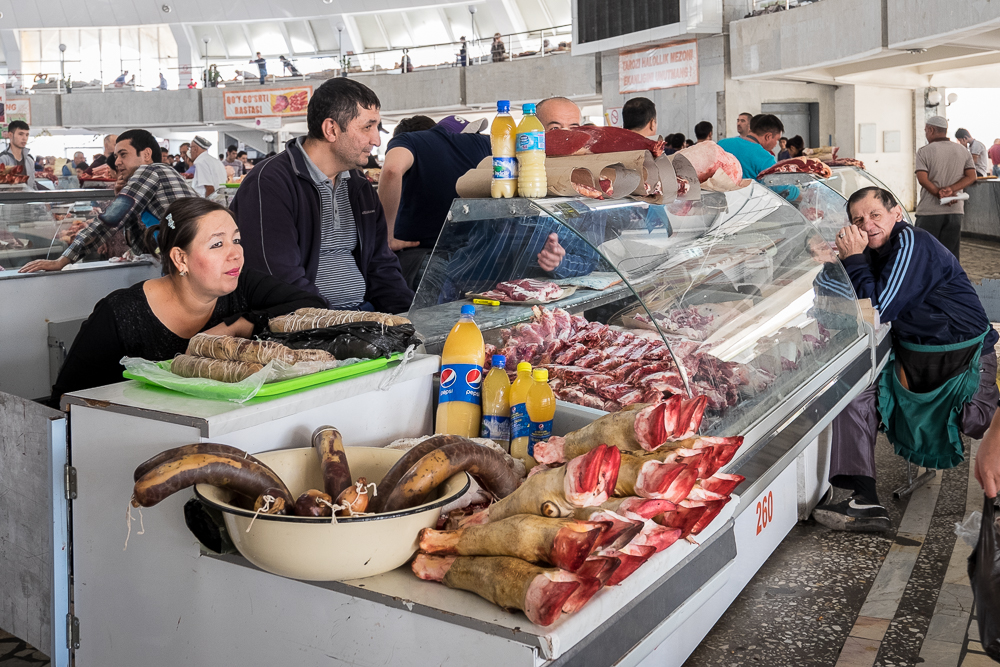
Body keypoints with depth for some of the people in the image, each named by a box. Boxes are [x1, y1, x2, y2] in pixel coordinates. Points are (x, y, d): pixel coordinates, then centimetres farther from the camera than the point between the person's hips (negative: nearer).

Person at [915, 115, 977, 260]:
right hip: (955, 210, 4)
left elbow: (922, 179, -13)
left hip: (929, 211, -4)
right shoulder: (963, 151, 10)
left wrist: (940, 195, -9)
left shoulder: (924, 151, -4)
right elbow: (971, 176, 2)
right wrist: (951, 190, -8)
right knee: (951, 254, 7)